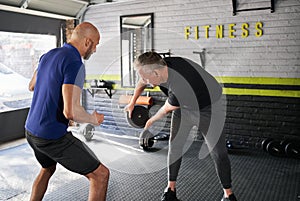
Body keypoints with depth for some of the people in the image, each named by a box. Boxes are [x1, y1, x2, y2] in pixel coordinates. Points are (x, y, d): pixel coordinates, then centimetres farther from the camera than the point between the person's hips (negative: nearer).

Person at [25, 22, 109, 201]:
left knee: (48, 169, 36)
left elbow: (32, 86, 23)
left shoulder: (48, 55, 7)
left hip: (31, 130, 9)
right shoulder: (75, 64, -20)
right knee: (100, 174, -1)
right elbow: (71, 111, -29)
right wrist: (94, 119, -9)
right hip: (53, 137, -9)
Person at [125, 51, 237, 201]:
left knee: (218, 153, -4)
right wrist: (132, 103, 15)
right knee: (174, 147, 4)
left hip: (207, 108, -6)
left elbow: (167, 109, -21)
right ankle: (170, 189, 19)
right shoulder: (160, 65, -21)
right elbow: (142, 83, 2)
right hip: (183, 107, 6)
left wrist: (151, 121, 0)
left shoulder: (180, 89, -42)